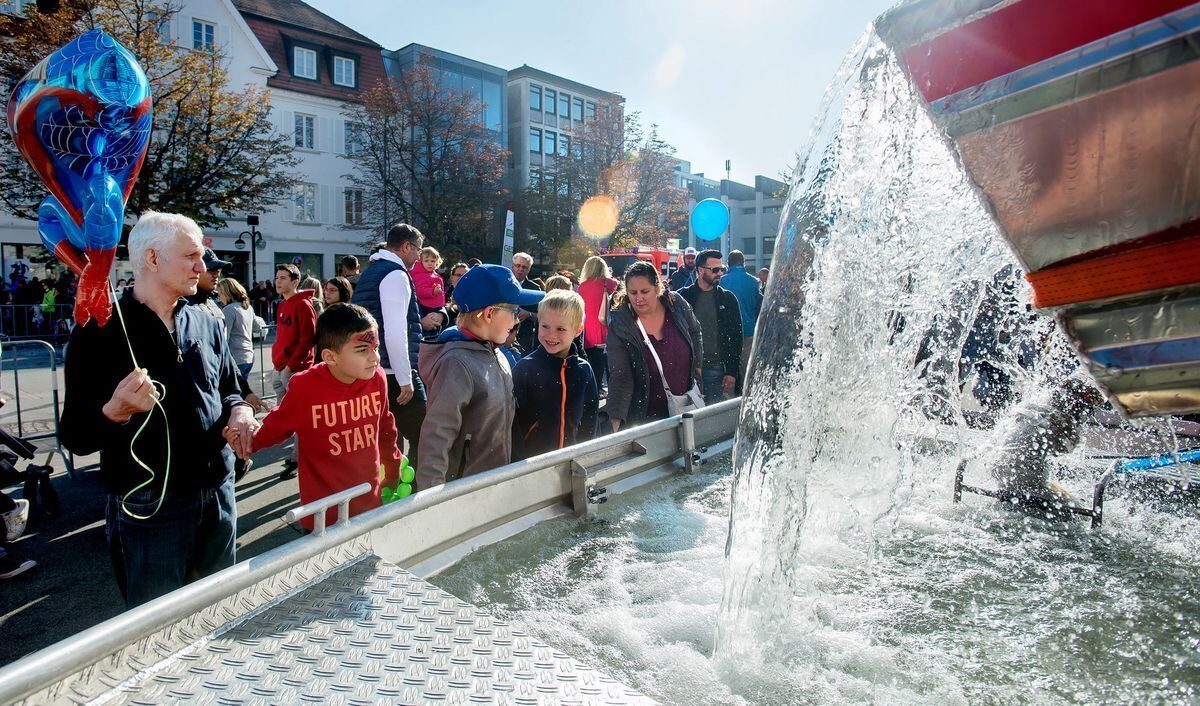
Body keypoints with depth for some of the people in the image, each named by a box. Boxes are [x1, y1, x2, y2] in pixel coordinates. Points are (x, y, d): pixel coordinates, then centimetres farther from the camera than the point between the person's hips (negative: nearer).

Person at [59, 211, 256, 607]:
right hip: (149, 509, -5)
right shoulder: (101, 331, -9)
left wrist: (239, 412, -5)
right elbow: (74, 437, -10)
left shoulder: (207, 325, 6)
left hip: (218, 496, 5)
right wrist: (115, 412, -31)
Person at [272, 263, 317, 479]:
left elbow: (308, 339, -16)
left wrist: (290, 365, -17)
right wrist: (277, 361, 12)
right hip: (280, 368, 9)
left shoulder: (303, 305, -11)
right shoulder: (282, 306, 15)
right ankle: (297, 454, 26)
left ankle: (297, 459, 6)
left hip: (295, 369, -9)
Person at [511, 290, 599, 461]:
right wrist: (520, 460, -15)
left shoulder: (583, 370, -2)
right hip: (532, 458, -3)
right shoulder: (525, 368, -12)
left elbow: (591, 415, 7)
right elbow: (514, 420, -12)